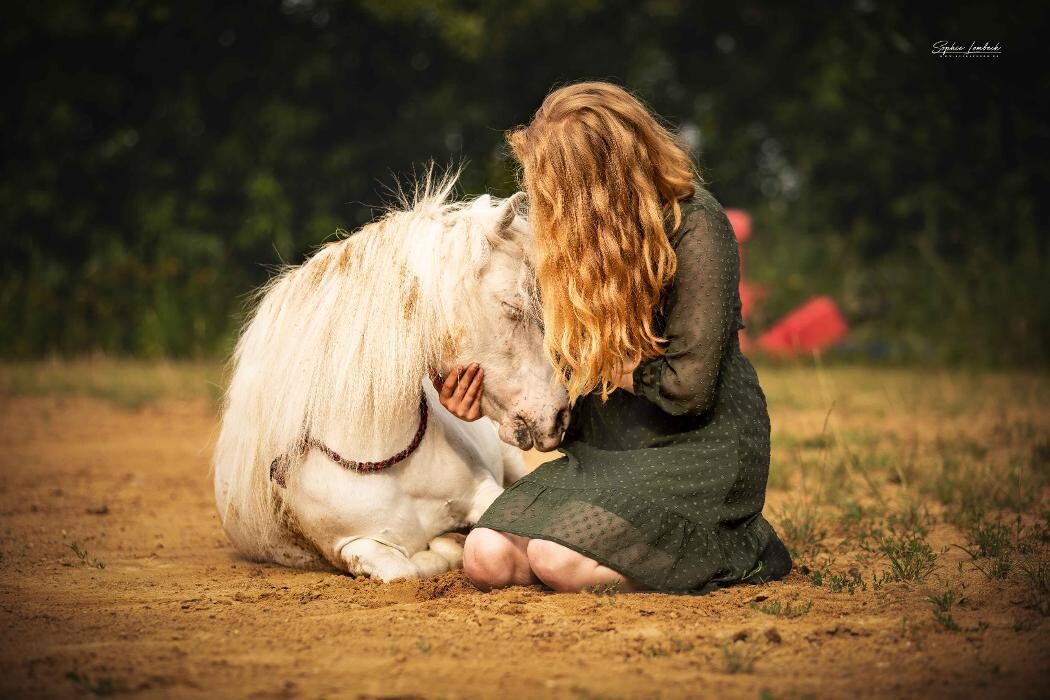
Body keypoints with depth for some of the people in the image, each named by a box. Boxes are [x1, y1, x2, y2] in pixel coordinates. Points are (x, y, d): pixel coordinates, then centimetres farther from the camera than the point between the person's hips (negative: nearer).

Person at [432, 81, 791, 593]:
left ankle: (741, 550, -3)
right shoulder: (571, 235, 6)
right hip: (600, 450, 7)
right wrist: (485, 394, -8)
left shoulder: (696, 226, -17)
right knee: (486, 559, -12)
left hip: (698, 451, -7)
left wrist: (604, 361, -7)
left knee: (558, 560, -26)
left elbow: (688, 388, -19)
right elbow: (558, 361, 10)